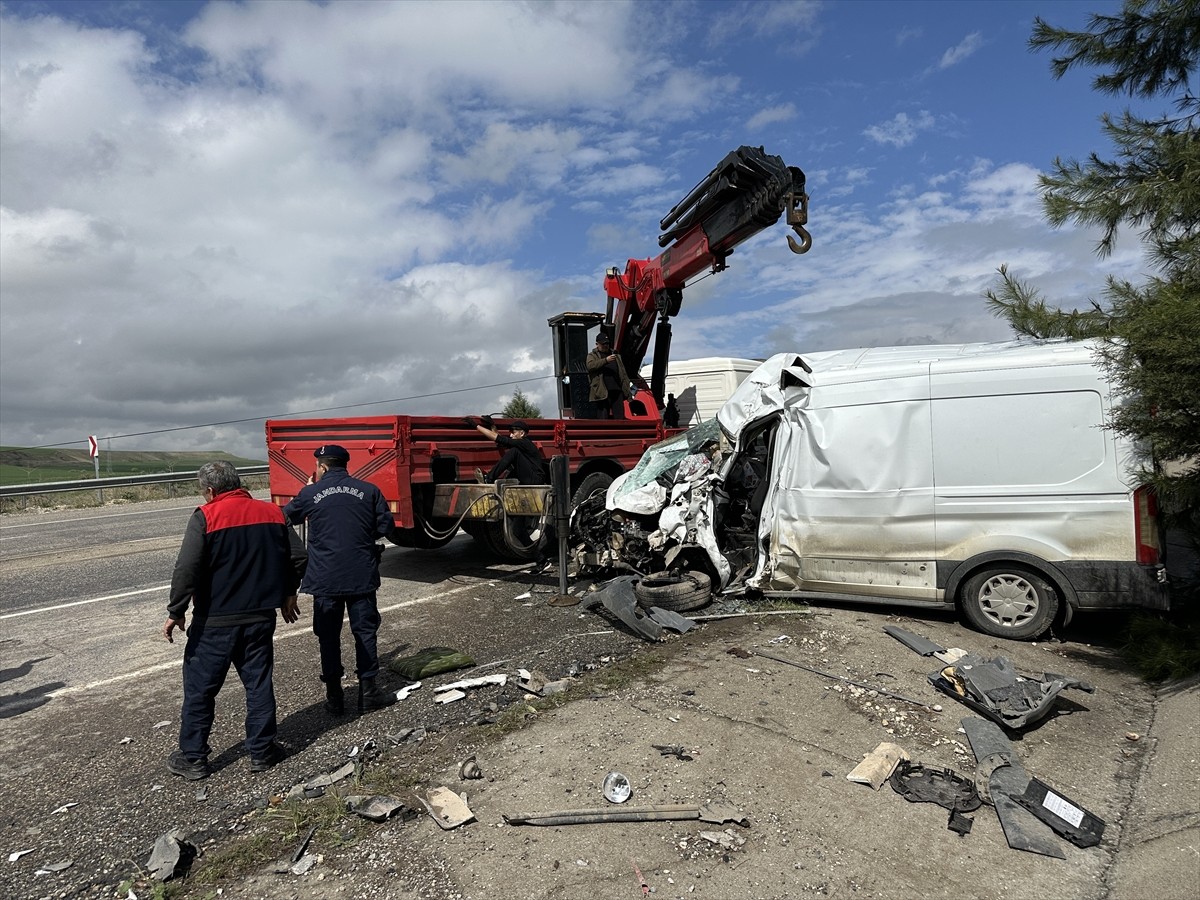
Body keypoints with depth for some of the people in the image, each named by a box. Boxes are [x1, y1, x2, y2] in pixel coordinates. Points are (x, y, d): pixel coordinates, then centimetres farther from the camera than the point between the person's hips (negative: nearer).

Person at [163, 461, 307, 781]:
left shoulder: (205, 517, -11)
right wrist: (287, 594, 18)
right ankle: (261, 751, 20)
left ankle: (192, 758, 21)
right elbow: (298, 557, 6)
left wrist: (176, 612, -7)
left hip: (215, 622, -4)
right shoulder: (272, 512, 2)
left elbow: (186, 570, -18)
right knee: (259, 684, 12)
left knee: (200, 688, 12)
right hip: (261, 618, 4)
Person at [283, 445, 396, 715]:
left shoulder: (310, 493, -2)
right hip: (362, 576, 0)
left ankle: (334, 695, 17)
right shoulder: (369, 490, -2)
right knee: (365, 631, 10)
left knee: (328, 636, 11)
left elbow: (287, 517, 16)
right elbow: (385, 525, 1)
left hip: (325, 578, 0)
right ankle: (368, 690, 14)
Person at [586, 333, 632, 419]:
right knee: (603, 417, -4)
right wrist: (606, 360, -23)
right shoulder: (592, 356, 8)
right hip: (602, 392, -4)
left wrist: (627, 389, 12)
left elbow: (623, 374, 21)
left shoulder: (616, 356, 22)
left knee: (620, 417, 3)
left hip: (617, 391, 4)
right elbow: (590, 366, -14)